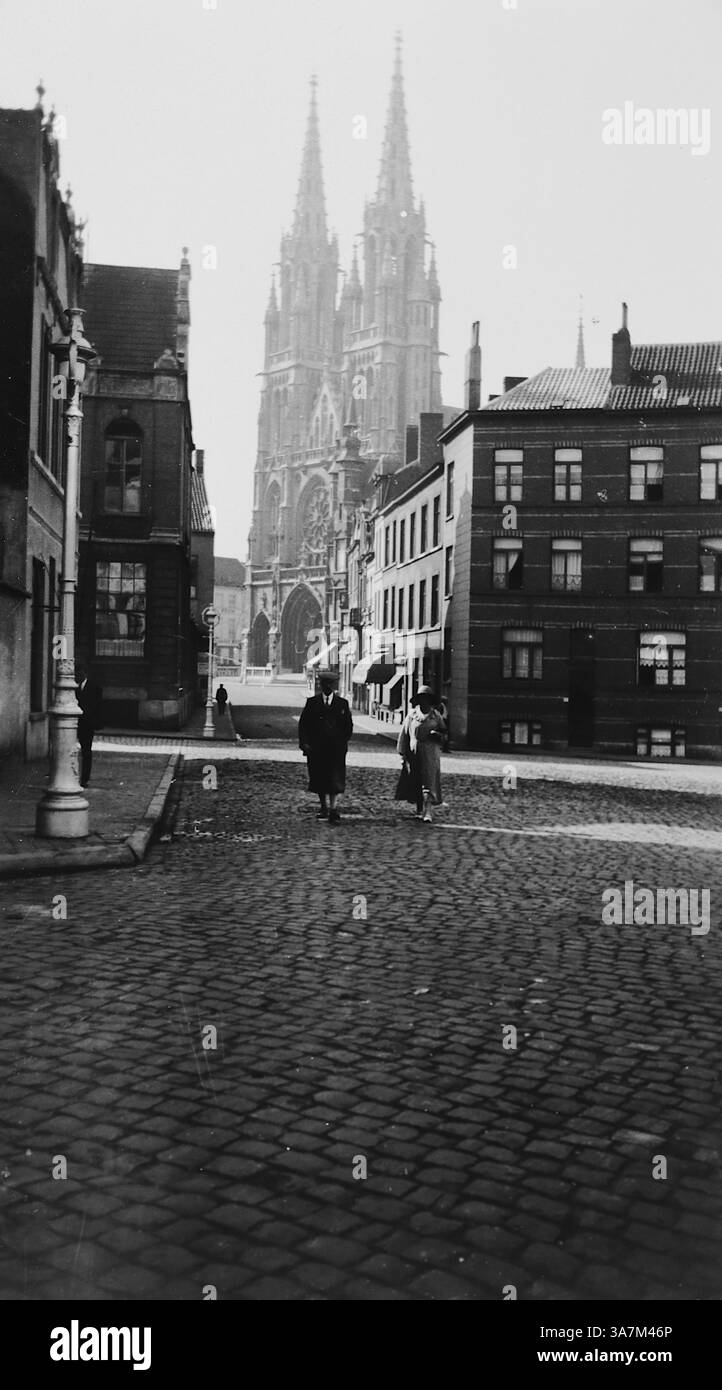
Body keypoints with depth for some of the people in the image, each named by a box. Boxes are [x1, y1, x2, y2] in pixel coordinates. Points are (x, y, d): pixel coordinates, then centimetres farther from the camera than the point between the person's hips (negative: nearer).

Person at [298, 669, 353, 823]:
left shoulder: (342, 704, 7)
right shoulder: (312, 703, 6)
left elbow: (349, 725, 9)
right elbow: (303, 724, 5)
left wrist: (343, 742, -2)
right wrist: (304, 742, -5)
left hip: (336, 749, -1)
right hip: (316, 748, 1)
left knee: (335, 780, -9)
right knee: (319, 780, 8)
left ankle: (333, 808, -10)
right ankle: (324, 807, 21)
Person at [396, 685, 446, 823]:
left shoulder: (436, 715, 4)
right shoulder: (412, 714, 2)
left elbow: (444, 730, 13)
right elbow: (404, 734, 4)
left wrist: (437, 734, -11)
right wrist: (403, 752, 1)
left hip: (430, 754, -1)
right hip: (414, 753, 1)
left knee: (429, 782, -9)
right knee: (416, 783, 7)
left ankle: (427, 811, -13)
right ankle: (419, 810, 19)